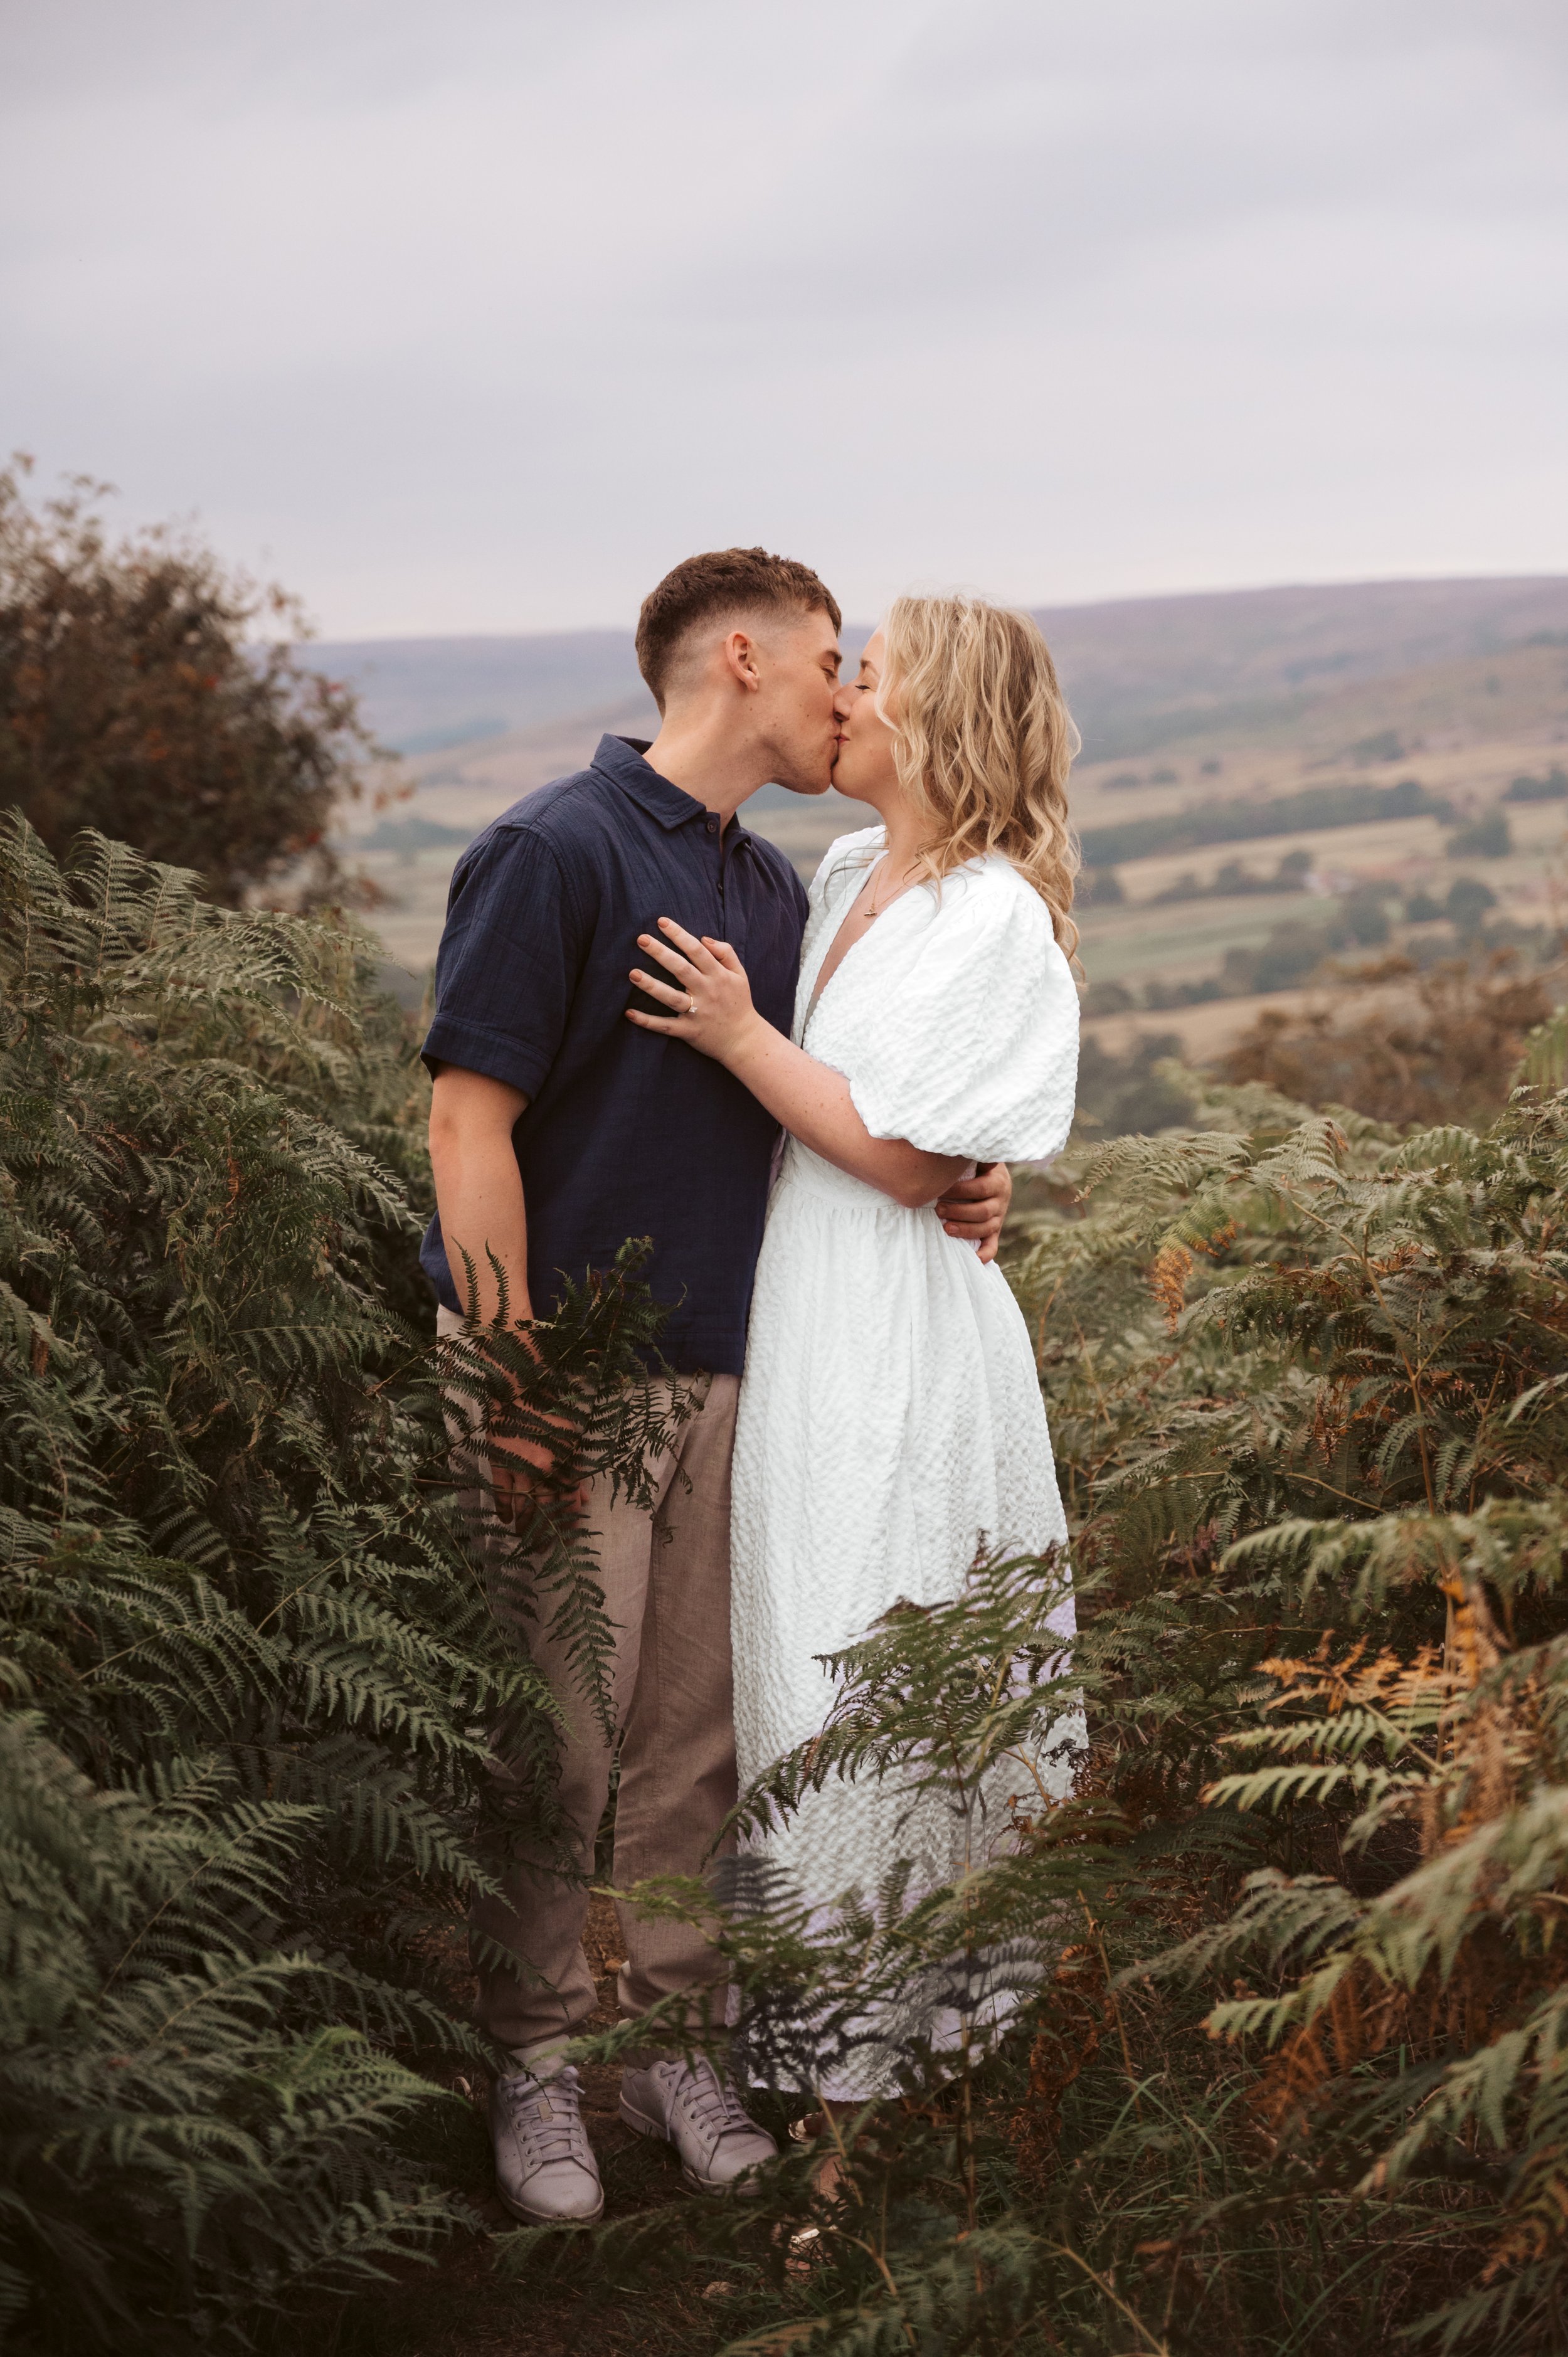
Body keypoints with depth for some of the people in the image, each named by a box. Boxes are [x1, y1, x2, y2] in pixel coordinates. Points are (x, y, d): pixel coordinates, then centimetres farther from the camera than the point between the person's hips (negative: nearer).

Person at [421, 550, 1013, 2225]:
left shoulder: (774, 888, 14)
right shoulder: (554, 851, -11)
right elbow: (470, 1120, -14)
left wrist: (942, 1191, 4)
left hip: (727, 1363, 7)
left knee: (696, 1732, 11)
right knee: (558, 1741, 0)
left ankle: (665, 2035, 25)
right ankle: (534, 2063, 16)